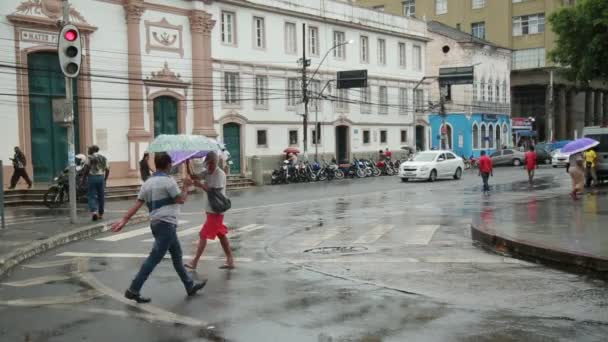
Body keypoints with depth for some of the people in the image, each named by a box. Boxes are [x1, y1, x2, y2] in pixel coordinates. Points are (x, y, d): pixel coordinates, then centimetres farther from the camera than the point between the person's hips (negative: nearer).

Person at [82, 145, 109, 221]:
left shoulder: (90, 157, -3)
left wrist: (84, 177, -2)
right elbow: (107, 169, 7)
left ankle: (94, 211, -20)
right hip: (101, 177, 4)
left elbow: (87, 168, -11)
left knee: (92, 196, -2)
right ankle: (100, 213, 15)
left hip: (92, 177, -4)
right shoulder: (103, 158, 12)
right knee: (101, 196, 10)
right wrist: (105, 179, 14)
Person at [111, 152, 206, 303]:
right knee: (154, 258, -8)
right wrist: (186, 186, 8)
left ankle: (190, 286, 27)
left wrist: (124, 220, 1)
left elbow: (137, 204, 3)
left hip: (155, 223, 9)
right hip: (166, 223, -9)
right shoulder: (168, 180, -12)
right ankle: (133, 290, -8)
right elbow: (181, 200, -7)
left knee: (177, 255, 18)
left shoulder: (148, 182, 10)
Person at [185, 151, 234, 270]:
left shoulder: (220, 174, -17)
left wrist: (200, 185, -19)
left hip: (216, 210, -9)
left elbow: (214, 191, -21)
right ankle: (230, 260, 18)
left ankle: (195, 261, 1)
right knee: (221, 234, 12)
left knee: (203, 235, -5)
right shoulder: (207, 173, 8)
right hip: (210, 209, 9)